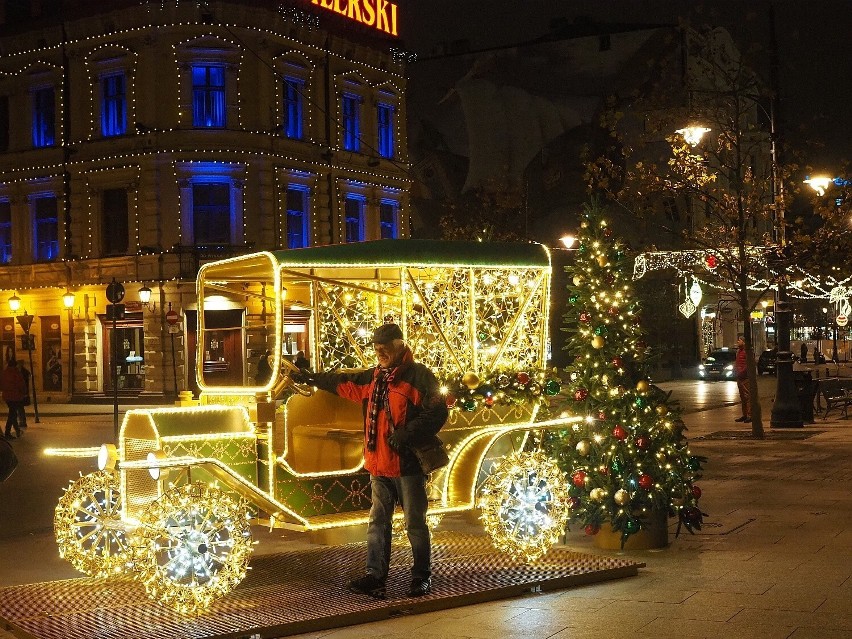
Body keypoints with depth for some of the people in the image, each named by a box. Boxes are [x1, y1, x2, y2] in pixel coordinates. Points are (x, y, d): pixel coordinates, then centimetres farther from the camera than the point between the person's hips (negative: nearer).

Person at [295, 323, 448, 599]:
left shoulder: (419, 376, -10)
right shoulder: (373, 377, 12)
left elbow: (437, 412, -17)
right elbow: (341, 382, 24)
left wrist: (407, 433, -24)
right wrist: (310, 377, 28)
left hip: (408, 464, -7)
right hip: (379, 465, 7)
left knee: (415, 523, 3)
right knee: (378, 522, 9)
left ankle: (422, 576, 15)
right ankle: (375, 576, 14)